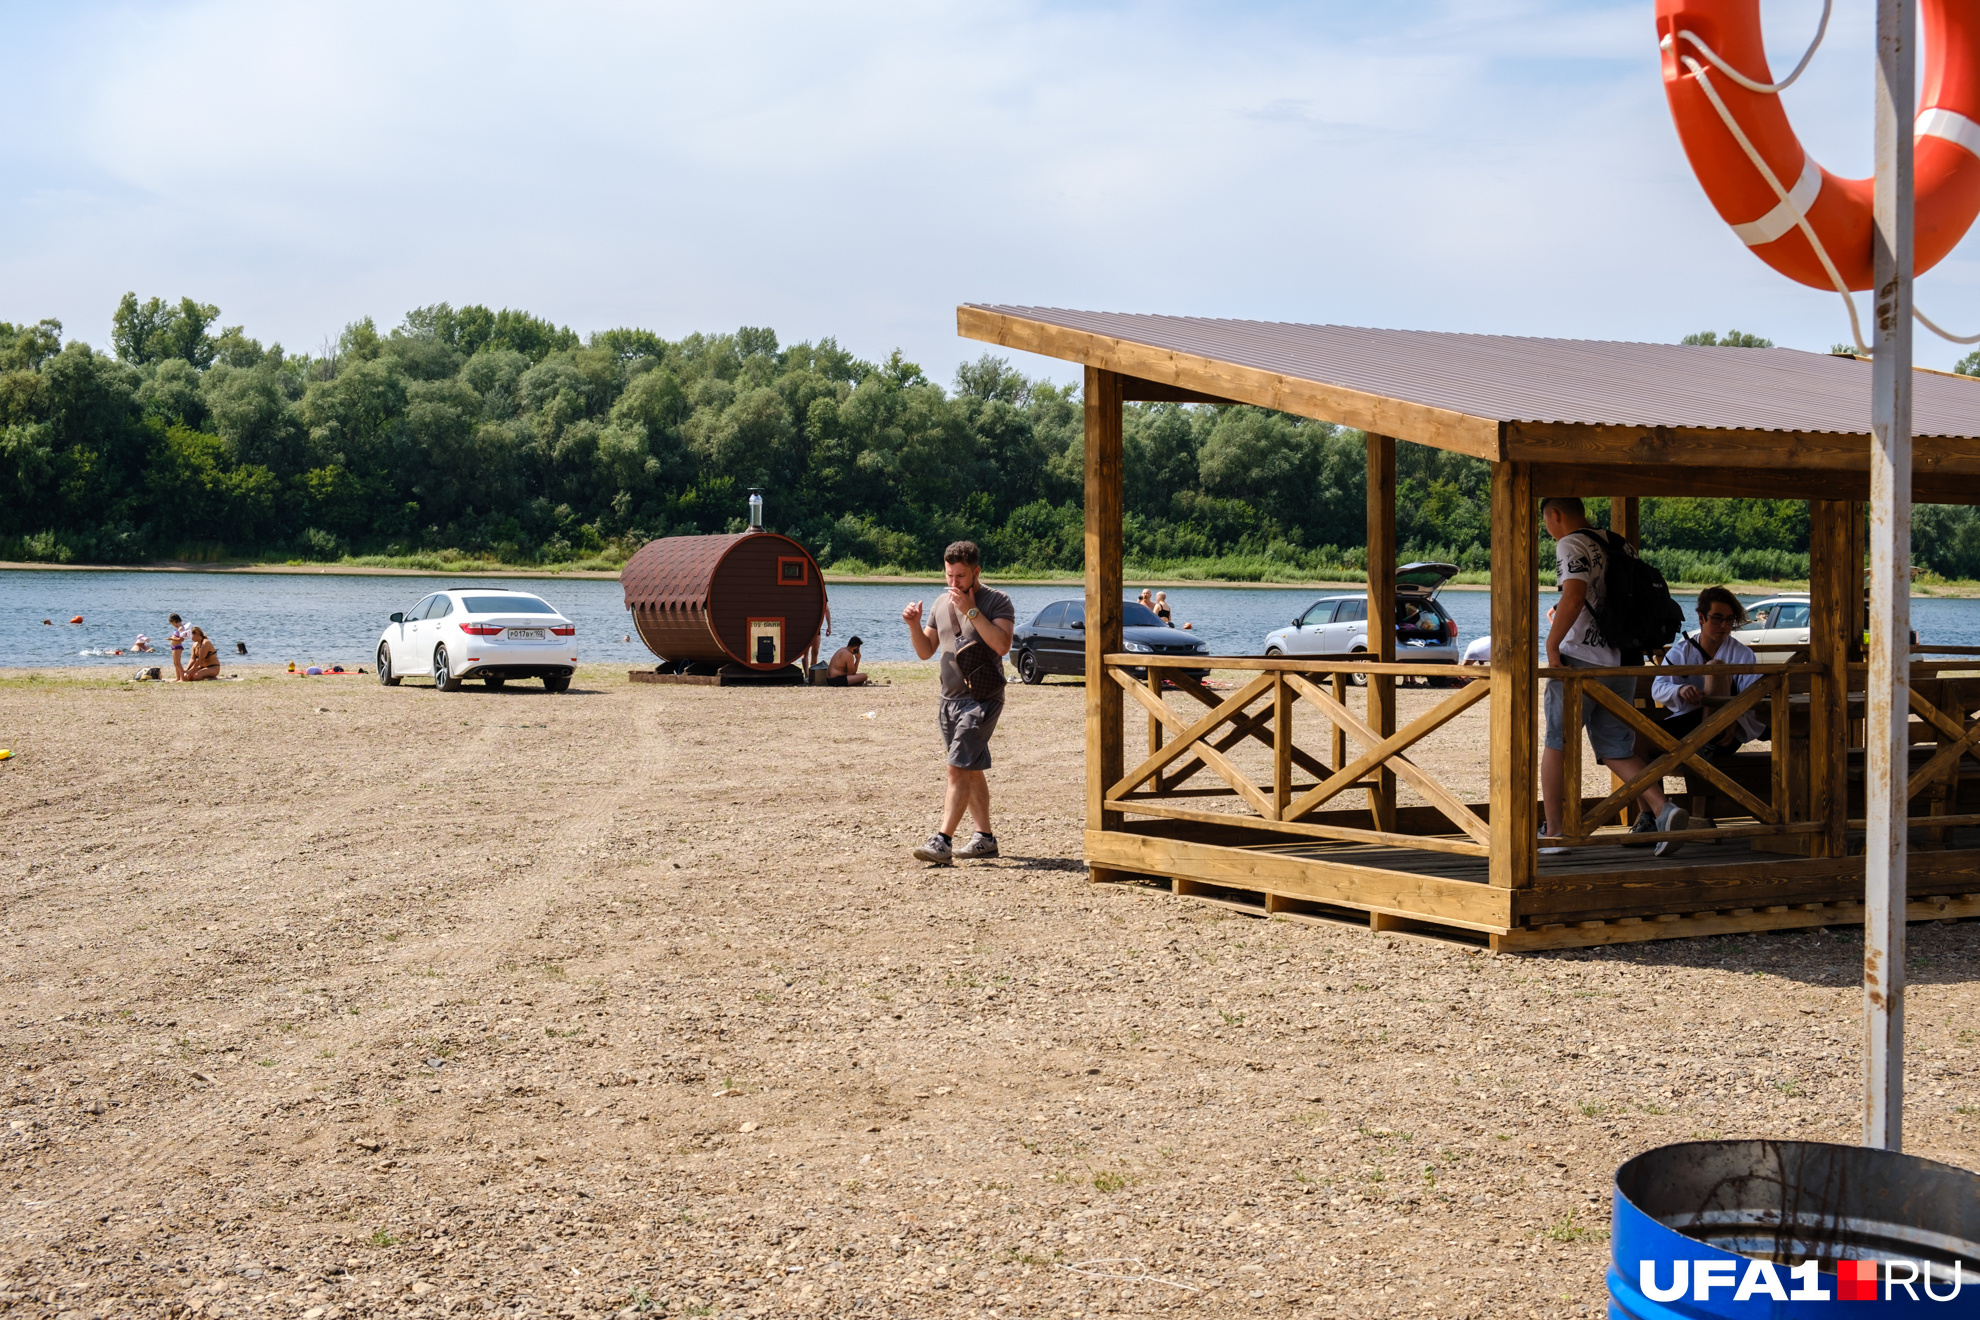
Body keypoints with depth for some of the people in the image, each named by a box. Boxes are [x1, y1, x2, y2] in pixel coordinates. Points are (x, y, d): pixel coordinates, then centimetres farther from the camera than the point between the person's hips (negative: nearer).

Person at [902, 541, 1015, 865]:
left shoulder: (996, 601, -7)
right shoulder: (942, 603, 12)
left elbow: (1002, 645, -22)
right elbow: (926, 650, 15)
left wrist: (971, 611, -22)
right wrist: (914, 625, -4)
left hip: (981, 698, -7)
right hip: (949, 698, 7)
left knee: (959, 768, -15)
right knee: (972, 771, 13)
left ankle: (942, 841, -21)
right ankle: (985, 838, 22)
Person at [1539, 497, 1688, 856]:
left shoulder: (1571, 545, -7)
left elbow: (1573, 597, -22)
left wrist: (1551, 647, -19)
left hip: (1579, 660, -7)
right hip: (1621, 664, 7)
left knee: (1556, 744, 6)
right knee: (1616, 751, 9)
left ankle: (1552, 832, 9)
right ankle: (1662, 810, -11)